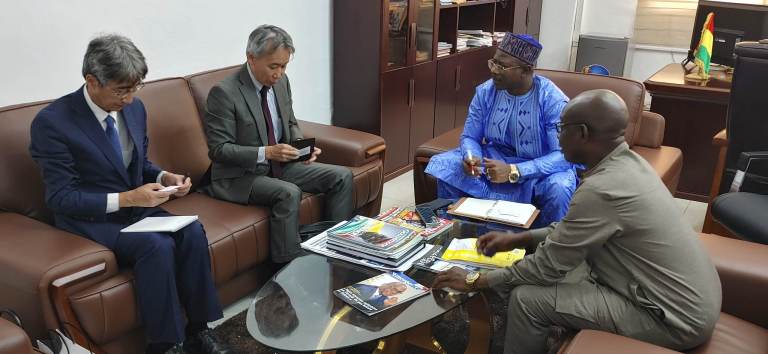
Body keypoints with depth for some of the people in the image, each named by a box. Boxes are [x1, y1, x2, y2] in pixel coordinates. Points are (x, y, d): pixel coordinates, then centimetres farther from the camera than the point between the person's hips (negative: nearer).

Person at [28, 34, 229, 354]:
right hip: (88, 218, -6)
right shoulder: (52, 122, -16)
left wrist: (164, 178, -7)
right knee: (157, 246, -31)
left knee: (192, 232, -21)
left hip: (136, 207, 6)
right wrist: (125, 198, -26)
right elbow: (60, 197, -16)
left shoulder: (134, 108, 2)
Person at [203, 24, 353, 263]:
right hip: (240, 176, -7)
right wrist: (266, 152, -28)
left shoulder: (281, 81, 3)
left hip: (280, 165, 8)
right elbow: (218, 149, -18)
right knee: (289, 193, -34)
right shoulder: (224, 92, -18)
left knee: (342, 177, -5)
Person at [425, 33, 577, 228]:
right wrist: (470, 157, -26)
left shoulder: (553, 101, -20)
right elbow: (470, 137, 0)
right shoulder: (485, 91, -8)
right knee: (441, 165, -16)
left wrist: (513, 172, -36)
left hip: (540, 168, -3)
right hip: (494, 159, 4)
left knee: (559, 190, -36)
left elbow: (563, 155, -23)